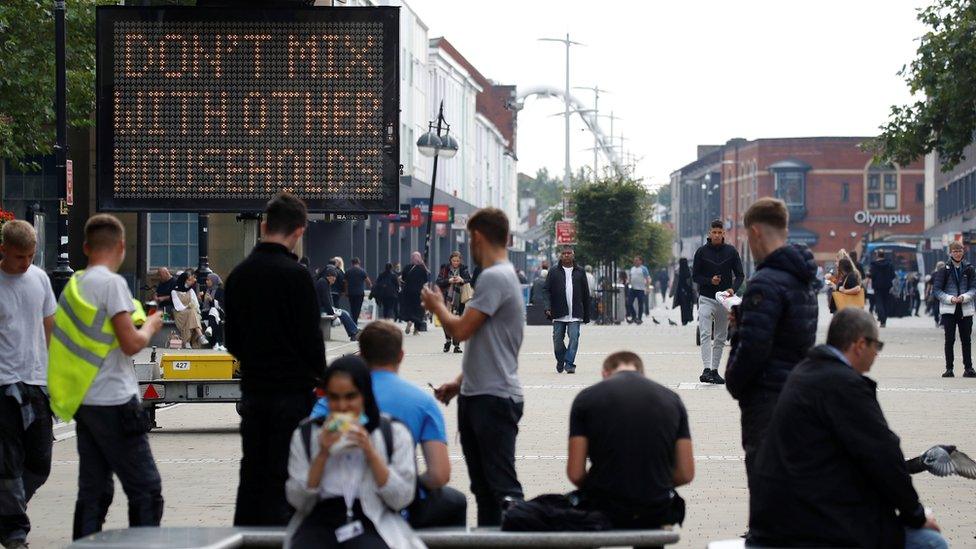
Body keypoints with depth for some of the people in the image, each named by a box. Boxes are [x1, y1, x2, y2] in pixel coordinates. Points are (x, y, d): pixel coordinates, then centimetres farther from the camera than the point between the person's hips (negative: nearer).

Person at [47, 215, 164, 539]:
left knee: (93, 490, 10)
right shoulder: (112, 283, -12)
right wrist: (150, 326, 3)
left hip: (82, 402, 8)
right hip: (113, 402, -8)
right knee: (146, 489, -4)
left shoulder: (74, 285, 12)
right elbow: (132, 344, -16)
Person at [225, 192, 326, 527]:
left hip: (252, 389, 6)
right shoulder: (295, 275, -15)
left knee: (252, 474, 13)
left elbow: (232, 340, 11)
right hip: (292, 392, -6)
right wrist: (320, 375, 2)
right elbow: (310, 336, -13)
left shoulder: (239, 274, 6)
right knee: (284, 477, -2)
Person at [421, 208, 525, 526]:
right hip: (477, 396, 11)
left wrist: (437, 307, 1)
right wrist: (460, 383, 20)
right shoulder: (503, 276, 17)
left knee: (502, 487, -12)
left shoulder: (494, 278, -16)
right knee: (482, 485, 15)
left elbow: (461, 330, -19)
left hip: (495, 399, -11)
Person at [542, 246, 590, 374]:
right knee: (557, 340, 5)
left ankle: (569, 363, -13)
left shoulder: (580, 272, 7)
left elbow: (586, 294, 10)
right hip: (558, 314, 1)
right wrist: (547, 307, -15)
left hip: (575, 315, -1)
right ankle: (560, 362, 26)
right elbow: (546, 290, 1)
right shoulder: (554, 272, 5)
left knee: (574, 337, -14)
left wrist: (587, 314, 9)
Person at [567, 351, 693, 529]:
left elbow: (575, 474, -7)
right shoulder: (671, 399, 5)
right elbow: (686, 474, 3)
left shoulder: (586, 398, -3)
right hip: (656, 515, 2)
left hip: (604, 510, -2)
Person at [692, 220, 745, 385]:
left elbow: (740, 275, 6)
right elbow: (695, 276, 3)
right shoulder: (702, 252, 1)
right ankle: (706, 369, -24)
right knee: (706, 335, -16)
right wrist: (710, 281, -16)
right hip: (706, 298, -3)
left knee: (720, 338, 7)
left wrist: (733, 289, -14)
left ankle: (715, 370, 15)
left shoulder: (731, 251, 4)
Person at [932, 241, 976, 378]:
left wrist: (964, 297, -16)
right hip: (949, 310, -1)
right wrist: (950, 299, -15)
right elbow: (936, 290, -1)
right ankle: (949, 369, 2)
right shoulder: (944, 269, -1)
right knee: (949, 339, -3)